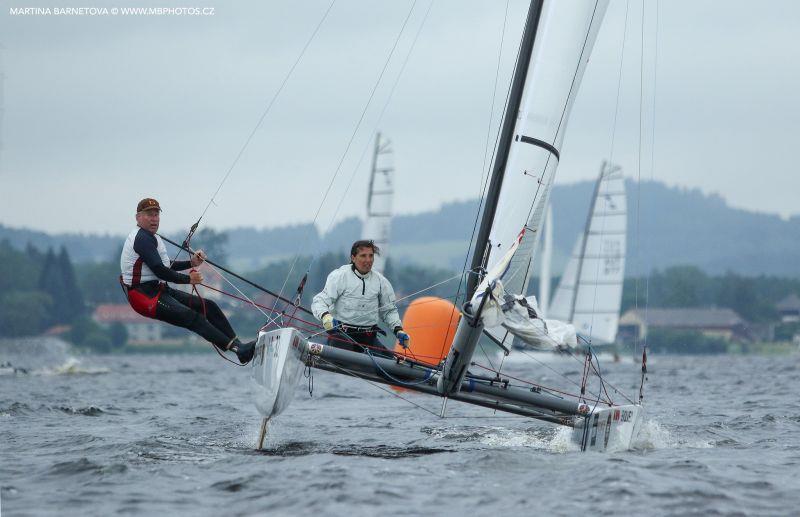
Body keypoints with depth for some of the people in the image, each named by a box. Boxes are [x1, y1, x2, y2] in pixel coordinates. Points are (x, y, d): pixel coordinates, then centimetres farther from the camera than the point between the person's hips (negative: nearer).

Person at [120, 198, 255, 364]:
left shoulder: (151, 237, 22)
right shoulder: (142, 238, -13)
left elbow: (167, 266, 24)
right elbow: (159, 270, -19)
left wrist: (191, 263, 9)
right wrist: (188, 279, -9)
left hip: (159, 290, 11)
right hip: (145, 295, -11)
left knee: (209, 306, 0)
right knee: (192, 316, -26)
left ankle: (238, 344, -10)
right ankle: (237, 349, -38)